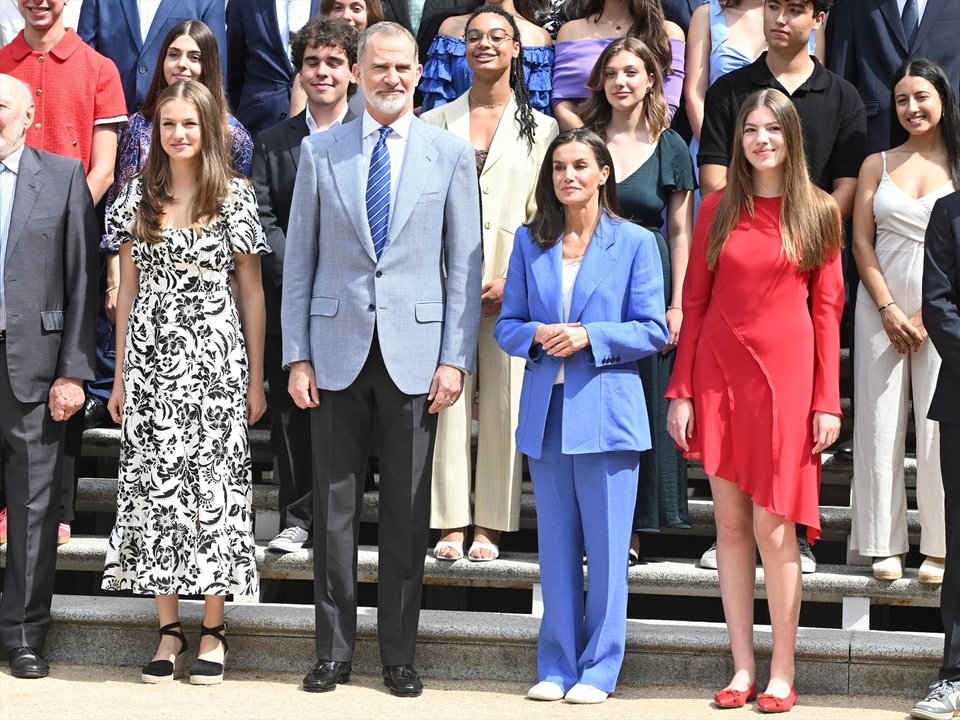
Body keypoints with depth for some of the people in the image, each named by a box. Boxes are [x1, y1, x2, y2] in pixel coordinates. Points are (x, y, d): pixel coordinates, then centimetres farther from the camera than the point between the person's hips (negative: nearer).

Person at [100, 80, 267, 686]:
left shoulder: (235, 196, 1)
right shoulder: (138, 196, 7)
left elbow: (252, 293, 3)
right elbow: (129, 289, 11)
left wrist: (255, 379, 1)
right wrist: (119, 376, 9)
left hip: (215, 358, -2)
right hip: (151, 358, 2)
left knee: (212, 484, -1)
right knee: (154, 482, 2)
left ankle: (213, 630, 8)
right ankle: (169, 629, 9)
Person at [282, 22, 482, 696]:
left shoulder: (452, 153, 4)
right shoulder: (320, 151, 6)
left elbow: (466, 265, 2)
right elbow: (299, 260, 6)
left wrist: (455, 359, -5)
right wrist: (297, 356, 0)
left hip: (415, 353, -1)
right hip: (338, 350, 1)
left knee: (408, 513, 5)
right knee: (334, 507, 5)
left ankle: (400, 655, 14)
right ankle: (334, 651, 15)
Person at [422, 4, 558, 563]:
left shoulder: (541, 127, 9)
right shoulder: (437, 123, 11)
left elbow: (543, 213, 4)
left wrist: (514, 278, -8)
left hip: (511, 286, 0)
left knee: (504, 401, 0)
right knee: (448, 398, -2)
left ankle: (491, 526, 7)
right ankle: (451, 525, 3)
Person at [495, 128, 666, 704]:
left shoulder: (635, 242, 0)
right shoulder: (530, 242, 10)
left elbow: (653, 330, -3)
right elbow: (507, 325, 11)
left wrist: (589, 338, -15)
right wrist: (537, 336, -10)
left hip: (606, 413, -3)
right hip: (546, 414, 3)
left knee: (606, 548, 0)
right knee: (555, 547, 8)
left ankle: (599, 669, 9)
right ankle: (557, 667, 16)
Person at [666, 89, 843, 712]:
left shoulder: (818, 212, 3)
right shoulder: (718, 209, 8)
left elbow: (828, 310, 1)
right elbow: (695, 302, 7)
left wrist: (827, 400, -5)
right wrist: (681, 391, 1)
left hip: (785, 378, -2)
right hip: (719, 375, 2)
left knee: (774, 526, -4)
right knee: (731, 523, 5)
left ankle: (782, 673, 5)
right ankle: (742, 668, 11)